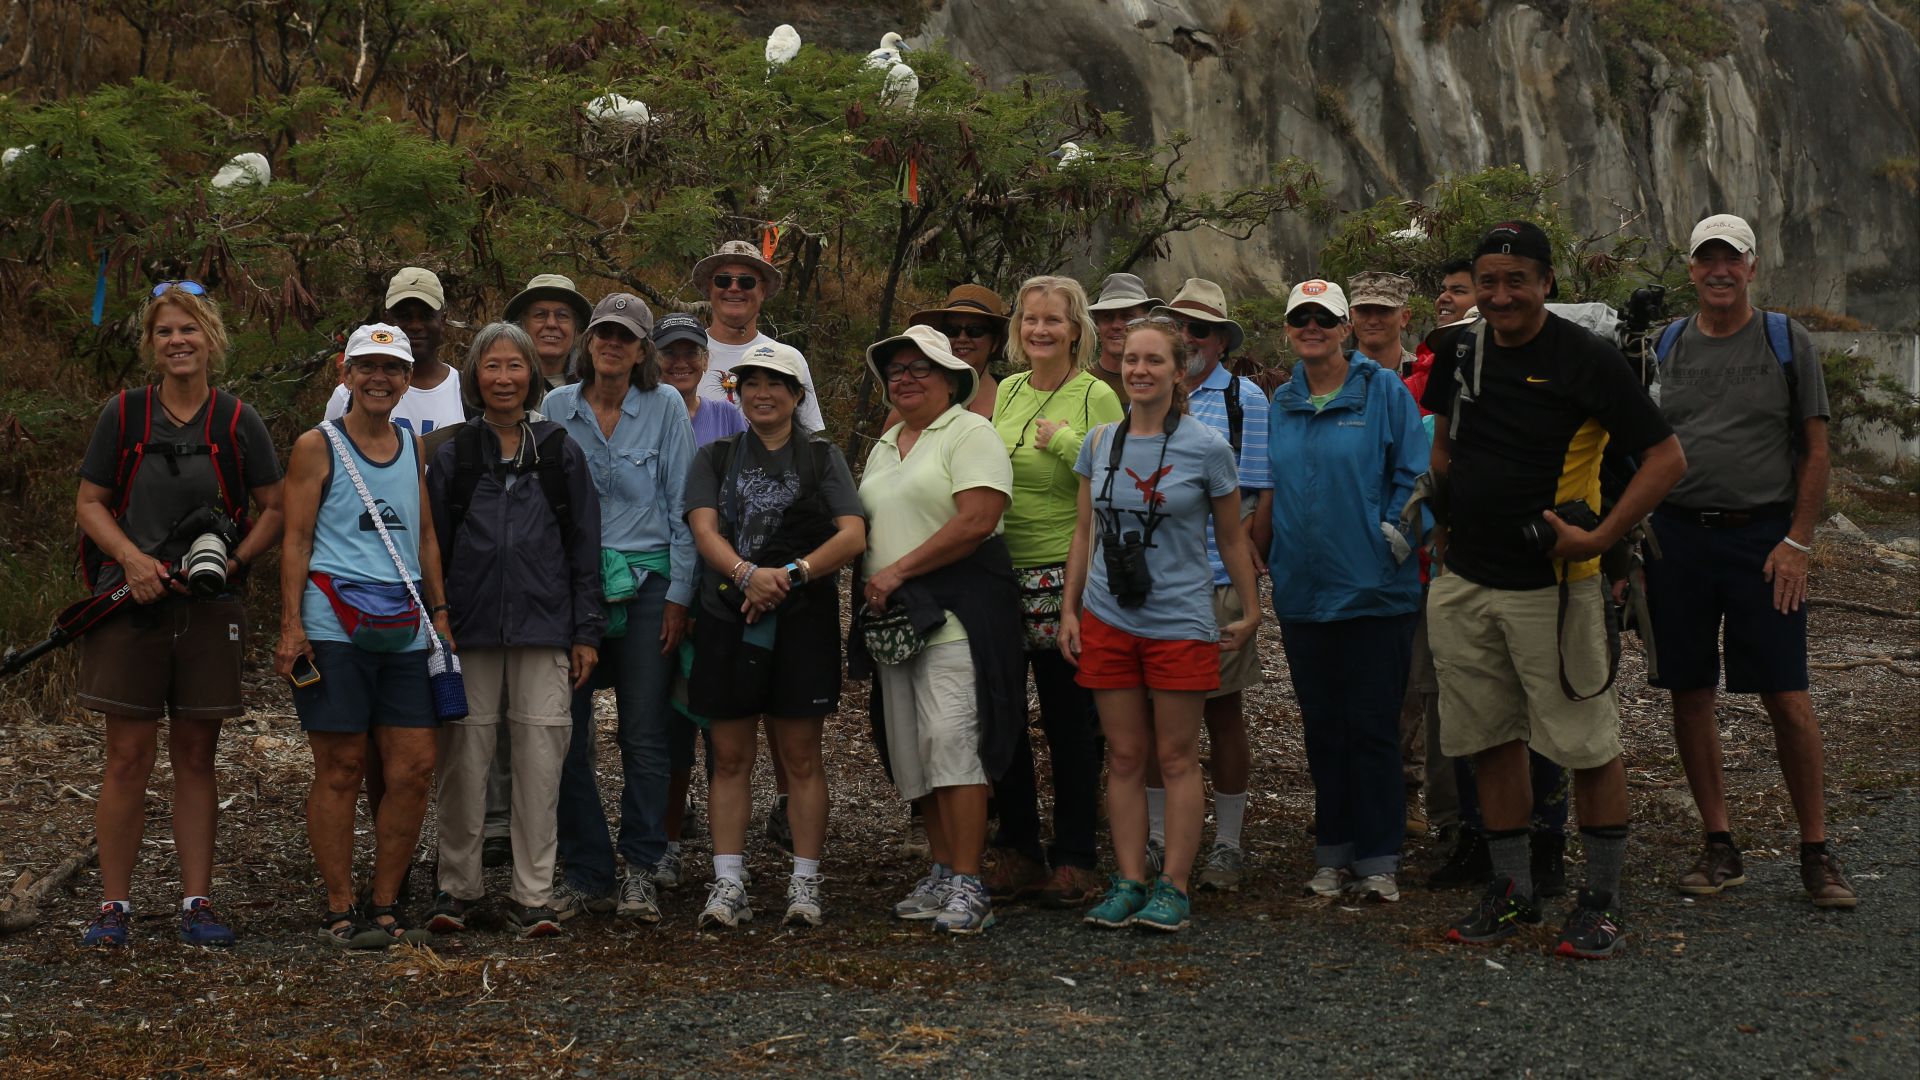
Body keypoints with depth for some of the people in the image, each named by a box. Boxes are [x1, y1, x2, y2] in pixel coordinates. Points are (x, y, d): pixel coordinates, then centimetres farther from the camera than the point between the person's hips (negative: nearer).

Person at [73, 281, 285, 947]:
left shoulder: (238, 422, 5)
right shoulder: (124, 415, 4)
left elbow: (275, 510, 7)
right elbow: (89, 504, 6)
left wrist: (231, 561, -8)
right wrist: (132, 558, -11)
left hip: (209, 610, 1)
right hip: (132, 604, -1)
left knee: (196, 757, 7)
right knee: (128, 757, -1)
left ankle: (197, 903, 12)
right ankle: (114, 905, 7)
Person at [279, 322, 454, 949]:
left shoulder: (414, 446, 17)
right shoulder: (318, 446, 2)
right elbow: (296, 540, -2)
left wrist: (439, 612, 13)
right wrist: (291, 626, -10)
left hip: (403, 629, 5)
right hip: (333, 626, -5)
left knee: (416, 768, 1)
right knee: (341, 768, -3)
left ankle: (385, 906, 13)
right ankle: (340, 913, 6)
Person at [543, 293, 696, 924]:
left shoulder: (666, 407, 2)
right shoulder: (558, 408, 7)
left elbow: (683, 507, 2)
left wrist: (679, 594, -3)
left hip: (645, 582, -2)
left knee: (645, 735, -1)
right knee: (566, 735, 0)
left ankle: (641, 872, 9)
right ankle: (585, 875, 10)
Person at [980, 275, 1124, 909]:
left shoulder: (1096, 397, -5)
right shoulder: (1006, 392, 11)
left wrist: (1066, 443, -18)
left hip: (1066, 577, -6)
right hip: (1000, 573, 6)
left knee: (1069, 720, 2)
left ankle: (1074, 859, 12)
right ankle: (1017, 851, 21)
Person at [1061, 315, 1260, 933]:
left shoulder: (1206, 447, -3)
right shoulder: (1100, 443, 7)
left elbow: (1232, 539, 6)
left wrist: (1251, 613, 8)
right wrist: (1069, 609, 9)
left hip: (1181, 622, -3)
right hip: (1108, 621, 3)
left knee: (1177, 757, 1)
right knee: (1124, 757, 6)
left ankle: (1173, 886, 6)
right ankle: (1130, 880, 12)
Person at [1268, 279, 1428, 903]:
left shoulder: (1384, 391, -2)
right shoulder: (1281, 405, 12)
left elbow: (1412, 474, -3)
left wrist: (1395, 533, -12)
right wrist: (1263, 549, 11)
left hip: (1372, 589, -5)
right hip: (1302, 590, 5)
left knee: (1371, 726, -1)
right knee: (1322, 728, 10)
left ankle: (1378, 859, 7)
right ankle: (1332, 855, 19)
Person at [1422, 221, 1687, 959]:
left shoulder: (1587, 360, -12)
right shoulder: (1460, 352, 7)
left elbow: (1667, 457, -11)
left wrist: (1598, 538, -17)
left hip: (1551, 584, -6)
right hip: (1463, 582, 6)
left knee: (1589, 744, 0)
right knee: (1491, 739, 12)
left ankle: (1602, 900, 13)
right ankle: (1511, 890, 24)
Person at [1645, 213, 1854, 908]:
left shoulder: (1788, 342, 4)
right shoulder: (1667, 347, 11)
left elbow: (1815, 451, 2)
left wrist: (1797, 542, -7)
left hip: (1763, 537, -3)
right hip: (1679, 536, 3)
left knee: (1786, 696, -5)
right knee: (1689, 694, 4)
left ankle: (1816, 852, 5)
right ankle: (1719, 846, 15)